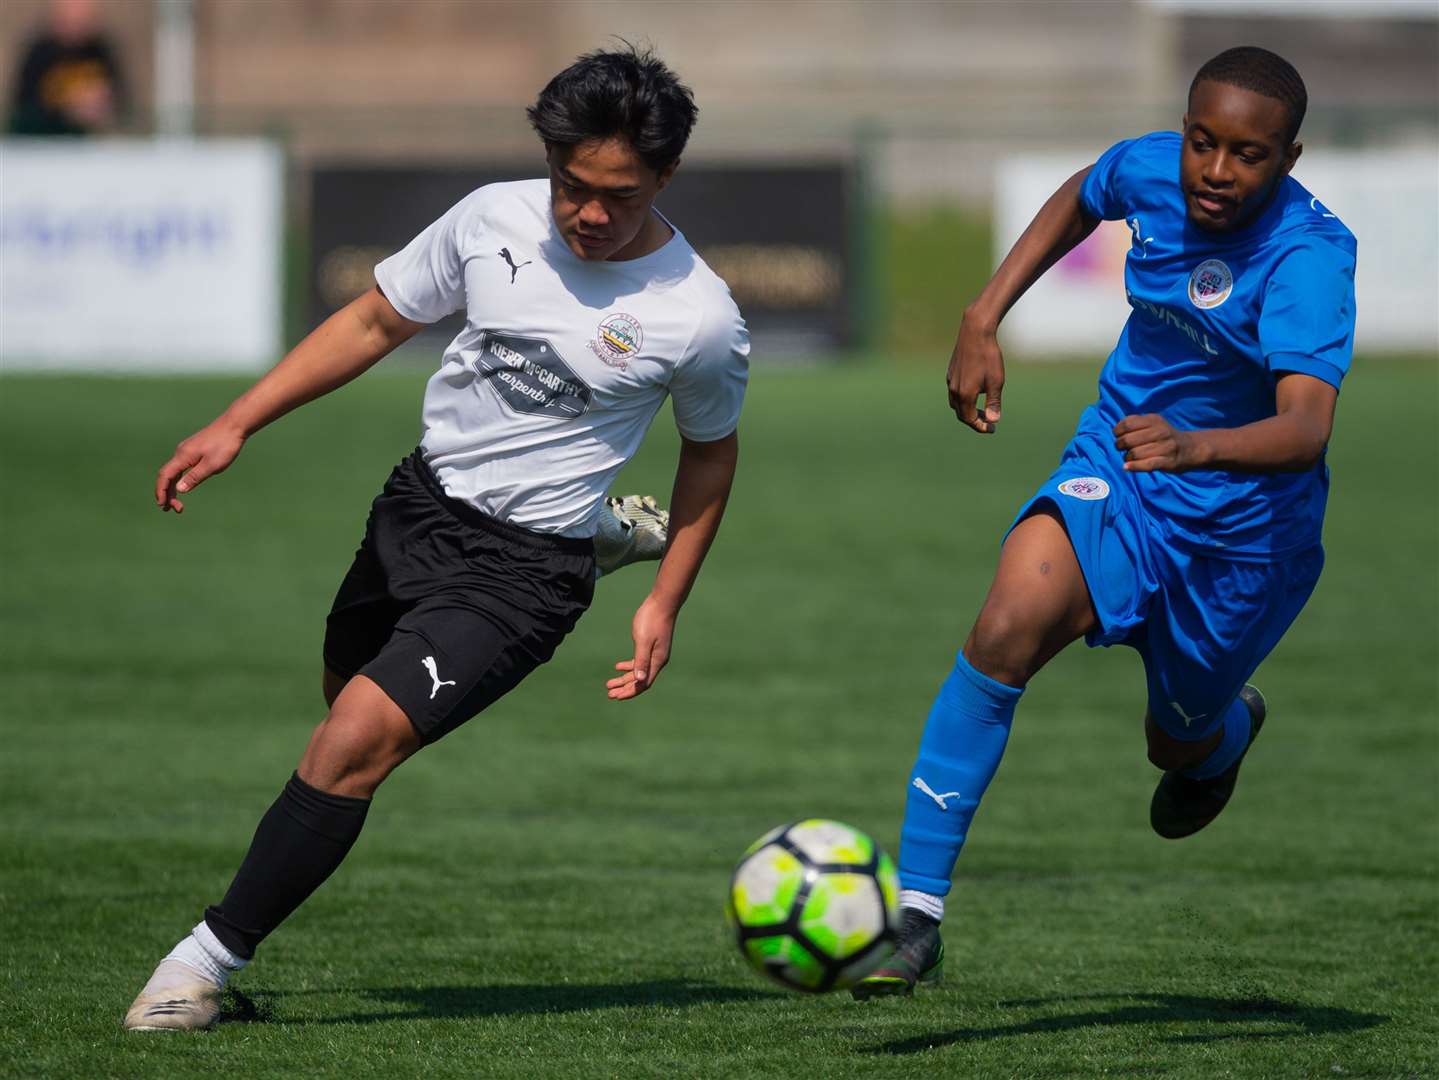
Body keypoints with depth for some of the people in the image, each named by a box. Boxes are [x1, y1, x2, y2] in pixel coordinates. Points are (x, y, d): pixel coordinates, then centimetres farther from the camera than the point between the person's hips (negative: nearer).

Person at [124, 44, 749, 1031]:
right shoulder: (496, 219, -8)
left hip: (521, 569, -6)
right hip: (418, 501, 6)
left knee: (362, 734, -21)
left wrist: (665, 606, 4)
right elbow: (375, 323, 6)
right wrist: (235, 427, 3)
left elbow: (711, 449, 5)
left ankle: (212, 957, -11)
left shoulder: (699, 320, -16)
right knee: (348, 697, 28)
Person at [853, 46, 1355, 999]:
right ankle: (917, 912, -26)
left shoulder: (1309, 258, -28)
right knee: (1008, 627, -27)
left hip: (1242, 522, -3)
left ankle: (1232, 726, 60)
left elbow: (1306, 427, -42)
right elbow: (1080, 199, 14)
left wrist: (1194, 444, -61)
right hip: (1117, 472, 3)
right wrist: (984, 320, 6)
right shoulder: (1149, 170, -12)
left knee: (1180, 745, 17)